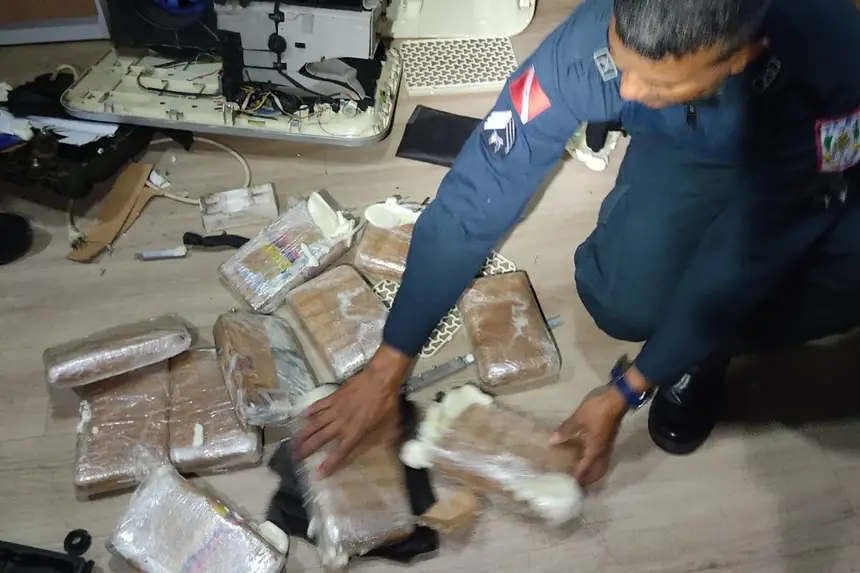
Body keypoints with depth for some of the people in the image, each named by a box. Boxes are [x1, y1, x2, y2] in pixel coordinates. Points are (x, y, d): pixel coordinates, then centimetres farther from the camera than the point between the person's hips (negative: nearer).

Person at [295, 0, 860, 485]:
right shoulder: (585, 48, -35)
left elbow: (746, 255, -32)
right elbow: (474, 199, -29)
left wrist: (625, 393, -27)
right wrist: (385, 371, -25)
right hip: (688, 154, 1)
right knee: (624, 302, -27)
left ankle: (707, 348, -3)